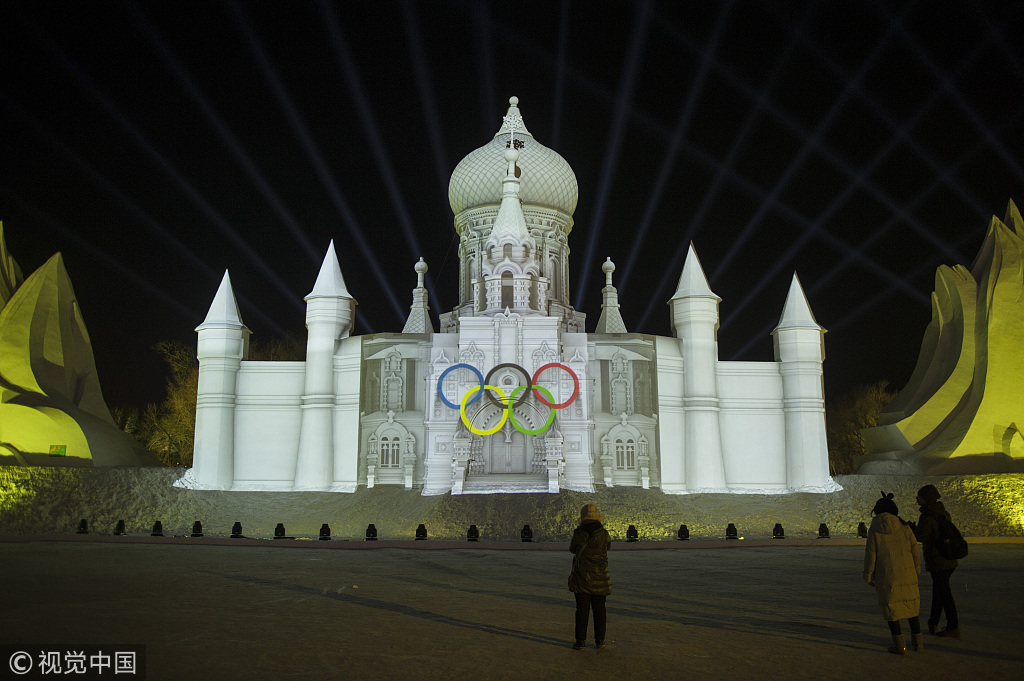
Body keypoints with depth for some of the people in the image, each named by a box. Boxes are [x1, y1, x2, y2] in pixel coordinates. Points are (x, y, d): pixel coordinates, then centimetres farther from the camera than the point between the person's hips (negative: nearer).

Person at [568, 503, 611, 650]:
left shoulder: (579, 533, -9)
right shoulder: (603, 534, -7)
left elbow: (572, 549, 9)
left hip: (581, 578, -1)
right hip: (599, 578, 1)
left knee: (582, 610, 2)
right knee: (599, 610, 10)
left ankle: (580, 641, 3)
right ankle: (600, 641, 14)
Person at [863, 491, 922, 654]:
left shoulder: (875, 528, -5)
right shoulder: (903, 526, 2)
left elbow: (870, 554, -6)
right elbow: (914, 549, 5)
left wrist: (868, 576, 3)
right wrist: (916, 569, 19)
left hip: (886, 575, -3)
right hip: (907, 573, 3)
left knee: (890, 606, 4)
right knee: (911, 603, 17)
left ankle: (899, 644, 3)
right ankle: (917, 640, 23)